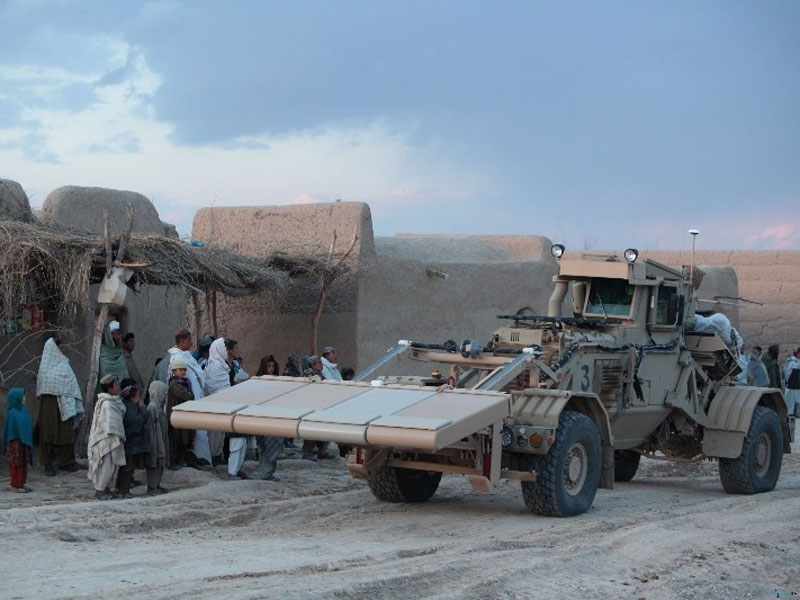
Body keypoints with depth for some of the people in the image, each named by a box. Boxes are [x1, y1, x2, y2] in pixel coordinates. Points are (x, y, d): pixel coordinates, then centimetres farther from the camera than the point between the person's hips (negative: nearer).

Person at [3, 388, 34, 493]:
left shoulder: (22, 410, 7)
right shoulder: (12, 413, -17)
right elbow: (10, 429, -17)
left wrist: (28, 441, 14)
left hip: (24, 442, 8)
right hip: (16, 442, -8)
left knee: (23, 463, 13)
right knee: (16, 464, 0)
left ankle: (21, 483, 21)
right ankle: (15, 485, 7)